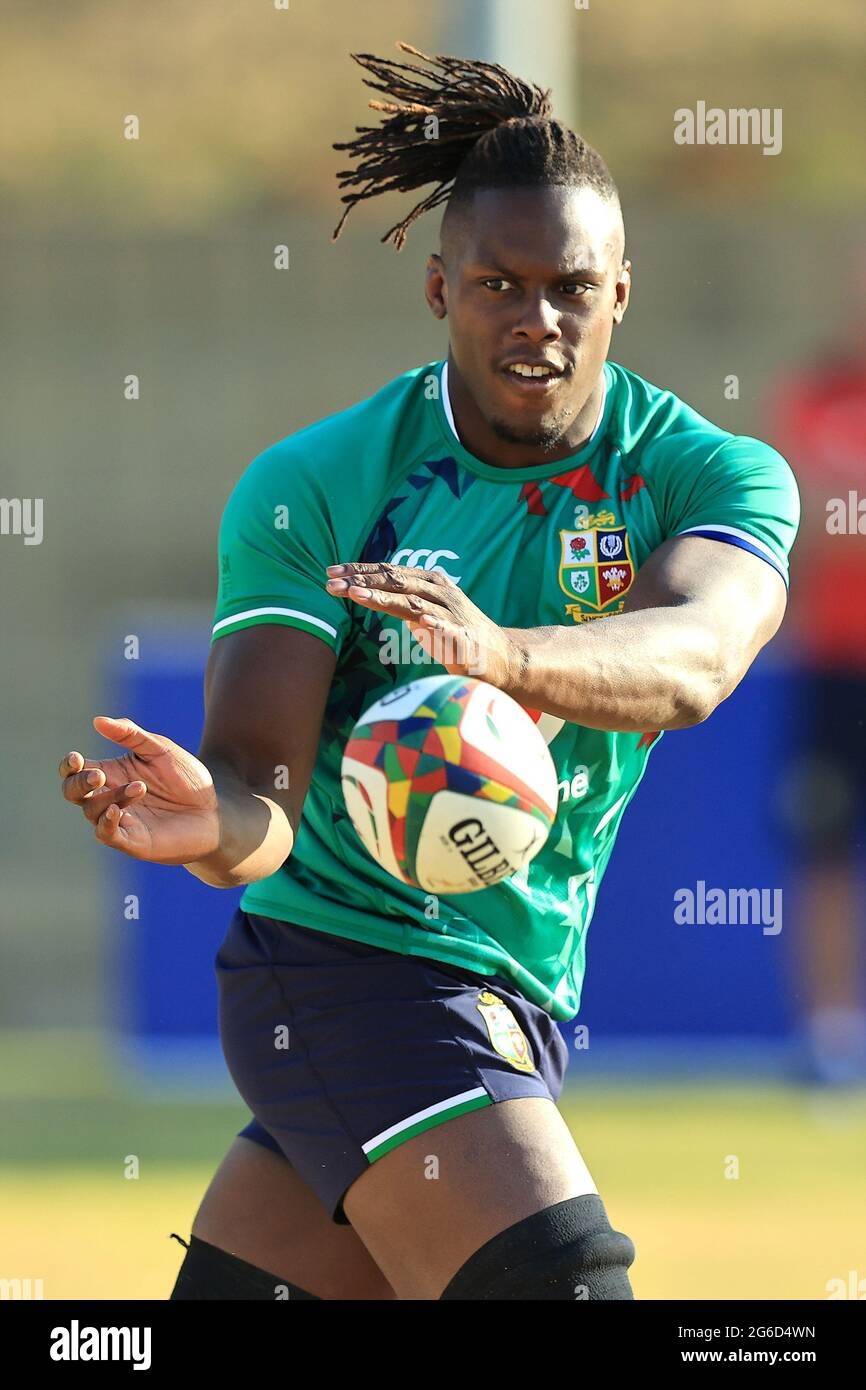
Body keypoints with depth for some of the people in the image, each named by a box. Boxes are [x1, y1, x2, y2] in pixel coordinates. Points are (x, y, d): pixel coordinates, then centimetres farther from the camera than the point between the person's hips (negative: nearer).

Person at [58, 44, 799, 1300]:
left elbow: (694, 657, -29)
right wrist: (216, 821, -41)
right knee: (562, 1280, -20)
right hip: (343, 955, -4)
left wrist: (507, 653, -49)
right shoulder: (309, 487, -10)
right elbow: (265, 793, -15)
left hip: (513, 1001, 4)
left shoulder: (720, 478, -6)